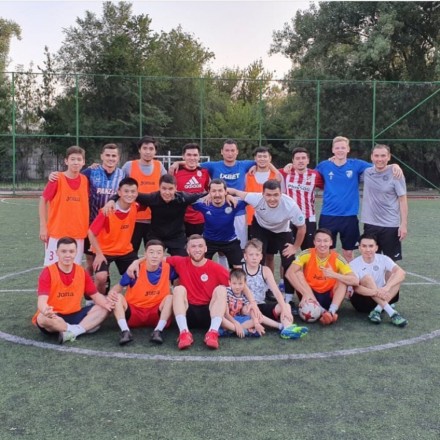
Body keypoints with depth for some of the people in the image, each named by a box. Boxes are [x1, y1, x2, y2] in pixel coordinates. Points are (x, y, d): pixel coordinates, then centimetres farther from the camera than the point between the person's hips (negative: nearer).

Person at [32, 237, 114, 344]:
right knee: (43, 318, -38)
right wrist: (45, 310, -50)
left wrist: (106, 303, -20)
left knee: (103, 309, -13)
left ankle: (73, 331, -29)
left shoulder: (82, 272, 0)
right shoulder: (48, 272, -13)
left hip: (75, 315, 5)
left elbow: (95, 295, 4)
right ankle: (83, 328, -23)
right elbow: (42, 300, -24)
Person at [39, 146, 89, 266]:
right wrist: (43, 227, -6)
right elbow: (43, 201, -2)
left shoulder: (85, 180, 2)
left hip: (78, 234, 4)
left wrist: (87, 227, 9)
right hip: (57, 233, -3)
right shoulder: (57, 179, -9)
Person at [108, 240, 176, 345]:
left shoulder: (168, 268, -7)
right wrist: (112, 292, -20)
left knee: (170, 298, -23)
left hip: (156, 314, 0)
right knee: (117, 297, -22)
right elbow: (120, 286, 2)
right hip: (133, 312, 0)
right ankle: (125, 331, -37)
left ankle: (158, 331, -35)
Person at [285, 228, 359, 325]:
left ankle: (332, 311, -38)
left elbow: (355, 281, -20)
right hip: (310, 295, 0)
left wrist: (334, 275, -37)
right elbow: (289, 273, -24)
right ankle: (322, 311, -34)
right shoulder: (307, 254, -12)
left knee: (343, 279, -20)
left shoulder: (337, 258, -11)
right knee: (298, 273, -23)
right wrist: (306, 293, -35)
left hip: (329, 297, 0)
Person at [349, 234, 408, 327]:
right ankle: (391, 312, -36)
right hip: (362, 299, -3)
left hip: (382, 298, 3)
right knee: (367, 278, -30)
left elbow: (401, 272, -22)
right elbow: (355, 287, -28)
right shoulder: (354, 264, -13)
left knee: (396, 275, -19)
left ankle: (377, 311, -28)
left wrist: (387, 287, -39)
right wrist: (375, 292, -44)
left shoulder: (383, 259, -6)